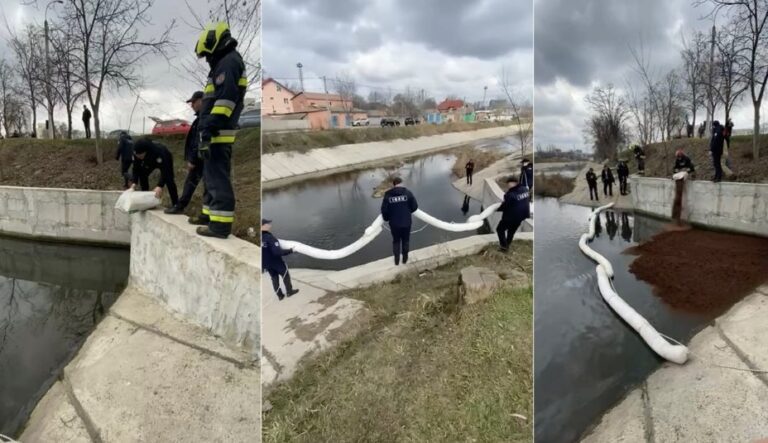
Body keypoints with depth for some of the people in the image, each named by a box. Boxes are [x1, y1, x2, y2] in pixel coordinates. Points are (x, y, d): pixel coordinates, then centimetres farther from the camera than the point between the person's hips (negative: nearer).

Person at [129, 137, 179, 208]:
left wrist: (160, 186, -57)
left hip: (165, 161, -5)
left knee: (169, 181, -15)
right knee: (142, 174, -5)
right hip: (150, 162, 5)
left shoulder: (158, 151, -46)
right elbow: (136, 168, -19)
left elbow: (164, 170, -48)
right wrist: (134, 182, -32)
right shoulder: (136, 153, -30)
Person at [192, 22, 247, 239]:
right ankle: (210, 214, 27)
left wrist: (208, 130, -24)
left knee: (218, 177, -11)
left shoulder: (228, 62, -10)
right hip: (217, 133, 11)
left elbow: (225, 99, -22)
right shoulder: (224, 64, 23)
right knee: (211, 176, 17)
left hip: (219, 134, -11)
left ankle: (220, 224, -9)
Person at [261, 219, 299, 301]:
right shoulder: (270, 238, -30)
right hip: (276, 262, -6)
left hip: (266, 263, 6)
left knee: (274, 278, 20)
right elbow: (278, 252, -34)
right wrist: (290, 251, -24)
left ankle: (280, 295, 29)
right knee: (285, 275, 17)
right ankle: (289, 291, 31)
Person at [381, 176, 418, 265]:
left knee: (396, 241, 20)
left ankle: (396, 260, 29)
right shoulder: (407, 192, -9)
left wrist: (386, 218, 13)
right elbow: (415, 206, -7)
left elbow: (384, 210, -6)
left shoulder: (388, 195, -7)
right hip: (406, 222, -1)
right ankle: (405, 258, 31)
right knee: (405, 240, 20)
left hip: (394, 223, 1)